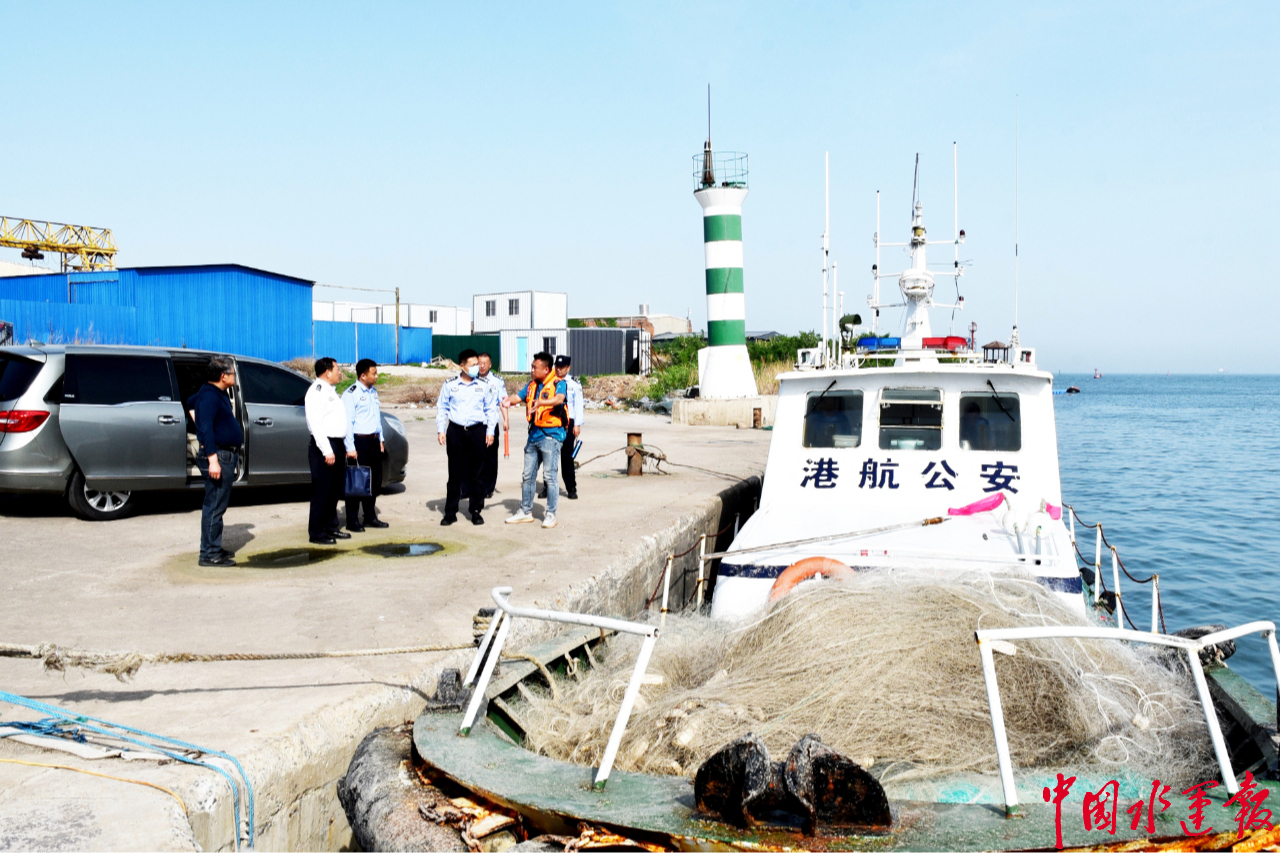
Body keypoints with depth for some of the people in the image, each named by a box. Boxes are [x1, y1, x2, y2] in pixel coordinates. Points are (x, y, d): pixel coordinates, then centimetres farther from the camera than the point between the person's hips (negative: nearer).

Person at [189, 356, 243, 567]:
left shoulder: (216, 394, 15)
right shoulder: (209, 396, -17)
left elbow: (191, 403, 35)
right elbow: (206, 429, -24)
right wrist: (213, 460, -27)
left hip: (227, 456, 11)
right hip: (219, 457, -11)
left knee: (217, 506, 16)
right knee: (214, 507, -7)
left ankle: (214, 548, 25)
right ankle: (209, 554, -3)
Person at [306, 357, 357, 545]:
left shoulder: (330, 391, 19)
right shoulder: (316, 391, -12)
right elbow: (315, 423, -19)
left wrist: (347, 447, 18)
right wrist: (327, 451, -23)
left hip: (336, 445, 10)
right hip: (324, 446, -10)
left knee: (335, 490, 15)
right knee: (322, 491, -5)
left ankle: (331, 526, 25)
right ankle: (316, 532, 0)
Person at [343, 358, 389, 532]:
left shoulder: (373, 391, 13)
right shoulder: (351, 394, -12)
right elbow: (347, 421, -15)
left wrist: (381, 439, 18)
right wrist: (350, 447, -19)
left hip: (374, 441, 8)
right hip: (359, 441, -8)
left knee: (375, 480, 13)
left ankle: (370, 517, 25)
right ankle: (352, 521, 5)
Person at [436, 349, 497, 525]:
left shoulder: (484, 386, 7)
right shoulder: (450, 385, 5)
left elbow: (491, 409, 11)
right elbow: (442, 408, 9)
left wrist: (490, 431, 2)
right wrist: (441, 430, 2)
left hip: (477, 431, 0)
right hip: (455, 431, 0)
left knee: (476, 473, 4)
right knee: (455, 473, 3)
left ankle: (476, 511, 13)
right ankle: (450, 512, 9)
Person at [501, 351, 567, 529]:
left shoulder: (558, 384, -8)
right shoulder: (532, 385, 14)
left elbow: (559, 398, -27)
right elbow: (518, 396, 6)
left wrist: (541, 403, -43)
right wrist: (508, 400, -17)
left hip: (551, 436, -7)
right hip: (534, 434, 7)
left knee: (550, 476, -4)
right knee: (528, 475, 12)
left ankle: (551, 514, 4)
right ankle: (525, 511, 23)